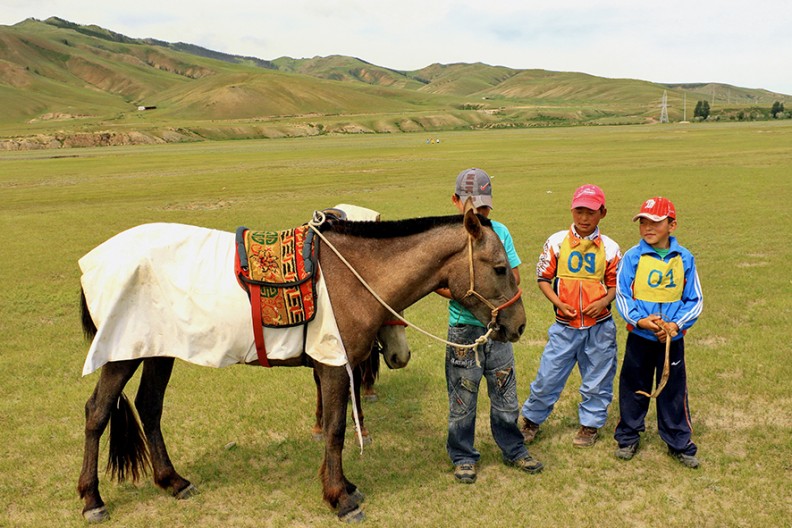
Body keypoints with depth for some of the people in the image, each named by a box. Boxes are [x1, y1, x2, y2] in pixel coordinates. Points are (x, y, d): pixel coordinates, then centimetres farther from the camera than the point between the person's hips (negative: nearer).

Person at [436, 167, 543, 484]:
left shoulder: (500, 232, 3)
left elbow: (514, 274, 7)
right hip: (464, 328, -3)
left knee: (506, 392, 13)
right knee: (463, 396, 7)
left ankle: (513, 450, 32)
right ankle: (463, 458, 25)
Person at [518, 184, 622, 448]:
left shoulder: (610, 247, 0)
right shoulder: (556, 242, -2)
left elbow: (615, 284, 7)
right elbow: (543, 277, 2)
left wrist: (604, 301, -13)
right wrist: (559, 303, -12)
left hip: (599, 326, 1)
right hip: (564, 326, -1)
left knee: (597, 381, 12)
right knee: (548, 377, 4)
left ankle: (590, 424, 32)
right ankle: (530, 419, 25)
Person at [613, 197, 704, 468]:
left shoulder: (684, 258, -2)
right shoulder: (633, 257, -6)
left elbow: (694, 300, 1)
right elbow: (622, 295, -4)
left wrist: (676, 324, -15)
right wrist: (639, 320, -19)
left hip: (673, 339, 0)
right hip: (639, 336, 0)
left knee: (674, 392, 9)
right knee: (633, 388, 11)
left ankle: (680, 444, 25)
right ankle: (628, 438, 29)